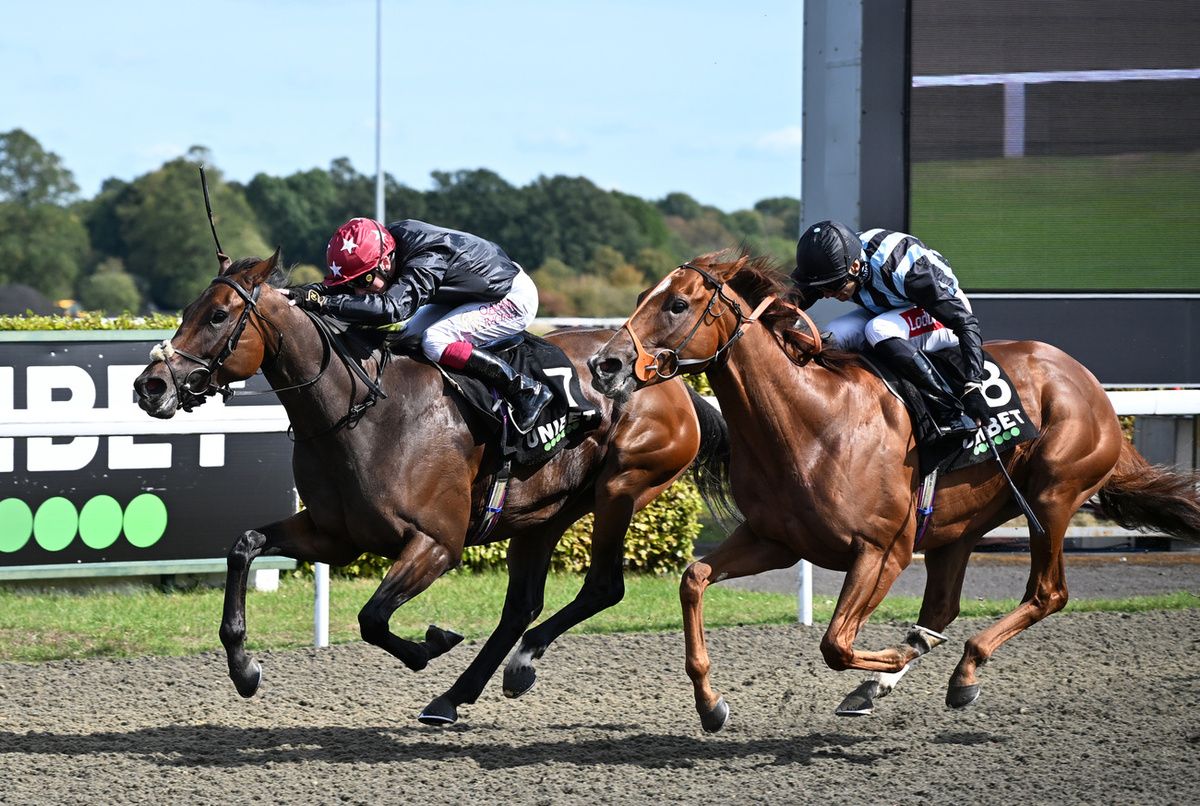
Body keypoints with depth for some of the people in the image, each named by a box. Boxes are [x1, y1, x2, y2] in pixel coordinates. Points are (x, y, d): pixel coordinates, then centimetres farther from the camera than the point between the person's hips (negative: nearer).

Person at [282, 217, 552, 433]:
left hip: (514, 299, -10)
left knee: (435, 341, -25)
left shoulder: (426, 261, -38)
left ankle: (525, 390, -15)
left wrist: (322, 302, -54)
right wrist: (305, 293, -25)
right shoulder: (386, 242, -13)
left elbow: (392, 307, -52)